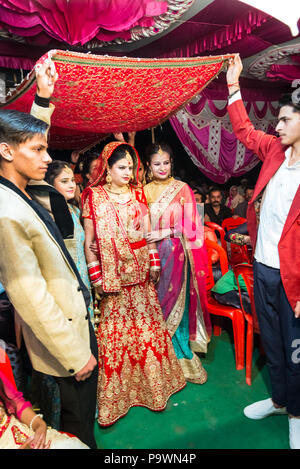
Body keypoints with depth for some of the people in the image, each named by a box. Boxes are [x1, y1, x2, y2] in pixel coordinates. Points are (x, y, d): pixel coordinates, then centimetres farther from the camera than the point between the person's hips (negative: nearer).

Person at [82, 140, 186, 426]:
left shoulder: (137, 193, 6)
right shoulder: (94, 196, -4)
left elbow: (148, 232, 8)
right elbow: (89, 242, -5)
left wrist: (154, 263, 3)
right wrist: (96, 277, -8)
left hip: (140, 272, 3)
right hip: (112, 274, -3)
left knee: (147, 325, 10)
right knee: (115, 330, 6)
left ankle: (152, 383, 31)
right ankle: (117, 394, 24)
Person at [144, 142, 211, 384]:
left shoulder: (182, 189, -2)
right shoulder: (144, 191, 7)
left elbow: (191, 225, -5)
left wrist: (164, 233, -12)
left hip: (176, 255, -3)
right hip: (152, 255, 3)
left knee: (175, 302, 3)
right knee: (156, 303, 7)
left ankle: (181, 356, 23)